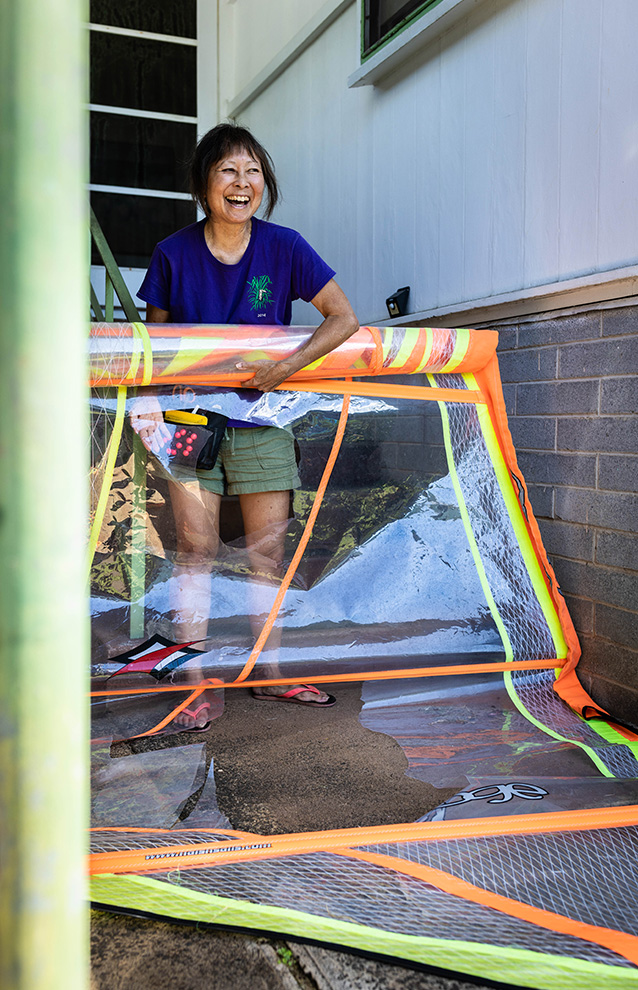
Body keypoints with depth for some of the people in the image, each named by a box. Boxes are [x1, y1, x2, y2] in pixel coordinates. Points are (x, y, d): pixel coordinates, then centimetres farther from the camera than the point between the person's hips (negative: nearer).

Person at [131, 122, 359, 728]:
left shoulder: (283, 247, -4)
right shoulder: (174, 254, -4)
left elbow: (345, 319, -7)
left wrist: (285, 368, -18)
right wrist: (146, 400, -11)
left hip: (262, 420, 1)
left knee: (269, 551, 5)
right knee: (195, 550, -2)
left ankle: (271, 673, 19)